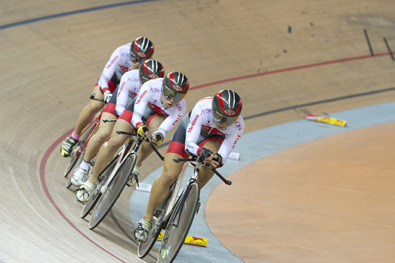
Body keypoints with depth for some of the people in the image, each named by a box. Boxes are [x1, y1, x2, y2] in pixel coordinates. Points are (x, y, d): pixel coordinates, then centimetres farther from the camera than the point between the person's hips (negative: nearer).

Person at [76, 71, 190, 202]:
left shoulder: (180, 108, -32)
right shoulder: (150, 87, -37)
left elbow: (163, 129, -29)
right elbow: (136, 116, -35)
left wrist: (159, 135, -52)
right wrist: (140, 126, -56)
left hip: (159, 116, 1)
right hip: (139, 108, -1)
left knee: (155, 128, -37)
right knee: (115, 142, -17)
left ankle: (136, 165, -13)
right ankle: (92, 180, 1)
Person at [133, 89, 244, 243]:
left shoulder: (237, 126, -30)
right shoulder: (203, 108, -38)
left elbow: (224, 154, -27)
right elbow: (189, 144, -37)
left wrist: (218, 159, -51)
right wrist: (202, 153, -58)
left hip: (212, 138, 2)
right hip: (189, 131, -1)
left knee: (211, 162, -35)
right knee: (168, 176, -15)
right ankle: (147, 219, -1)